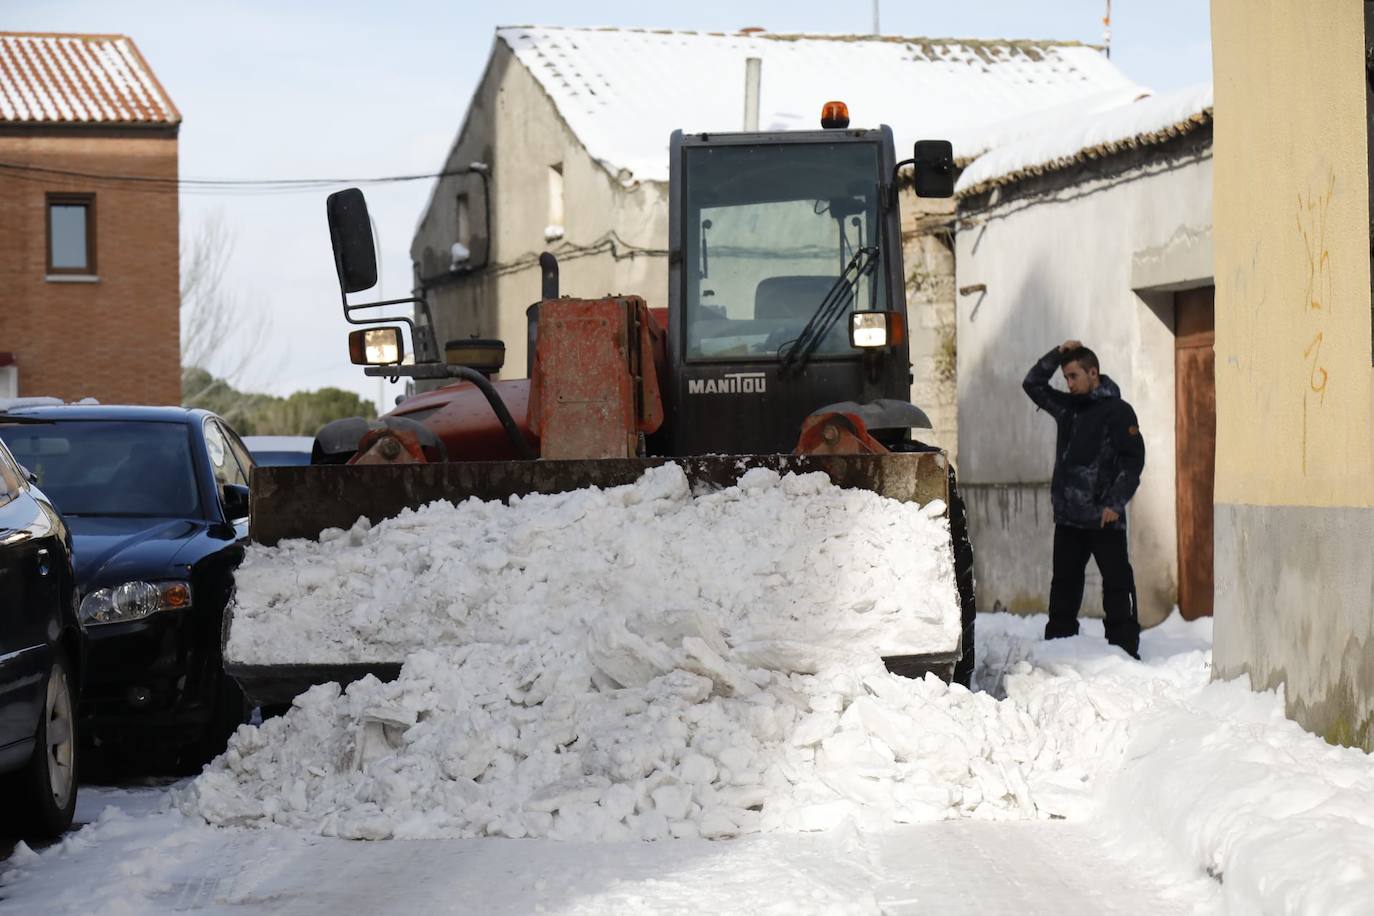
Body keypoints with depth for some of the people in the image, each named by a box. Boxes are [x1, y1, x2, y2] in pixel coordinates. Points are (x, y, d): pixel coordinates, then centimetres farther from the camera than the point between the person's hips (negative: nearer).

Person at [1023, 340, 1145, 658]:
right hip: (1067, 516, 7)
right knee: (1064, 584, 10)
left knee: (1117, 583, -5)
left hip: (1103, 518, -7)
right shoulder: (1068, 407, 14)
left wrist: (1115, 503, -17)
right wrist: (1056, 355, 9)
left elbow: (1133, 459, -10)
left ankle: (1124, 650, -4)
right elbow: (1032, 384, 24)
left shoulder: (1117, 411, -6)